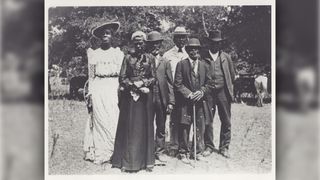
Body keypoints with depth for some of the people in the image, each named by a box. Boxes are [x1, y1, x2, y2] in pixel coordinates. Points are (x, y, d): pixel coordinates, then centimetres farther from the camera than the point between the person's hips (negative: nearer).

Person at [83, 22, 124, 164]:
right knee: (100, 120, -3)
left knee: (114, 120, -6)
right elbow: (91, 76, 11)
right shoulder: (93, 54, 11)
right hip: (98, 90, 0)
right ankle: (100, 153, 3)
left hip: (114, 89, 0)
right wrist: (90, 95, 4)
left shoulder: (118, 53, 10)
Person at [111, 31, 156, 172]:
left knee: (145, 127, 4)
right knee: (129, 127, -1)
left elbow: (153, 78, 6)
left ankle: (146, 160, 10)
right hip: (129, 95, -1)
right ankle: (127, 162, 4)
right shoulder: (127, 58, 6)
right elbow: (122, 78, 1)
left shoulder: (150, 58, 8)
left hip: (145, 95, 1)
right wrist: (135, 86, -11)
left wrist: (143, 84, -12)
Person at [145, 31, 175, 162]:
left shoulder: (165, 63, 10)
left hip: (162, 99, 2)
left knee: (161, 127, 8)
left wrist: (171, 102, 0)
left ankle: (160, 151, 19)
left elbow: (170, 83, 7)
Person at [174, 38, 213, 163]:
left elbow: (209, 83, 13)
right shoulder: (181, 64, 2)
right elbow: (177, 83, -3)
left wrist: (202, 92, -6)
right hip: (185, 102, -3)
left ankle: (198, 152, 18)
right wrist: (188, 93, -13)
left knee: (200, 128, 5)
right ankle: (184, 153, 12)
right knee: (184, 128, 0)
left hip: (200, 101, 3)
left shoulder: (204, 66, 12)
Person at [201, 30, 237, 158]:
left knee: (226, 121, 4)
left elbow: (232, 76, 16)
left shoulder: (226, 57, 9)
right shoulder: (203, 57, 3)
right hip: (208, 93, -1)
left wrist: (229, 88, 12)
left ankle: (224, 147, 14)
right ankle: (209, 147, 13)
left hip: (223, 92, 2)